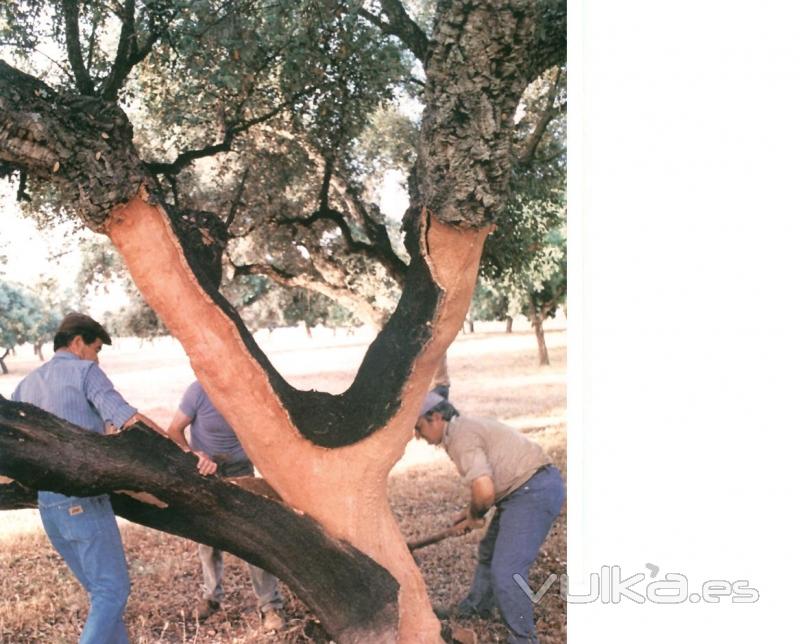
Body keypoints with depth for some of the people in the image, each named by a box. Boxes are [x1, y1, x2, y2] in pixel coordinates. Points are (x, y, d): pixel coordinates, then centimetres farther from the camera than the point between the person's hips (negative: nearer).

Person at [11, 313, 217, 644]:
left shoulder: (25, 385, 17)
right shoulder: (84, 371, -4)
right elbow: (127, 418, -17)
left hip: (48, 504, 8)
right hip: (84, 500, -8)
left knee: (101, 590, 17)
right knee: (112, 590, -2)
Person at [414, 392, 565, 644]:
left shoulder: (462, 437, -17)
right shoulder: (467, 427, 15)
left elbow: (484, 491, -29)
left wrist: (475, 515, -8)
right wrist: (469, 512, 18)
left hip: (534, 493, -11)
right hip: (529, 489, 11)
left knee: (506, 571, -13)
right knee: (489, 551, 27)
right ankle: (477, 607, 47)